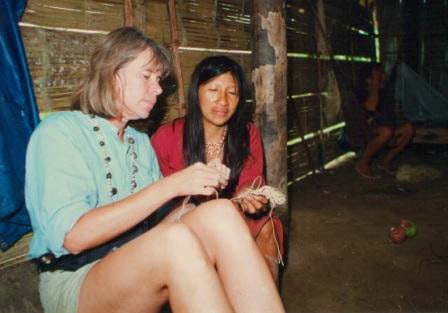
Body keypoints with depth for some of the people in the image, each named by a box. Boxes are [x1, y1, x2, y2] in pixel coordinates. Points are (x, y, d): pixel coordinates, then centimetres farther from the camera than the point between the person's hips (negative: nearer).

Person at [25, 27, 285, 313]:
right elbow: (73, 237, -18)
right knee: (177, 239, -36)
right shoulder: (58, 131, -5)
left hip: (142, 270, 6)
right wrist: (170, 185, -21)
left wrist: (201, 186, -1)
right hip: (74, 283, -5)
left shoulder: (141, 142, 17)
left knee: (220, 214, -24)